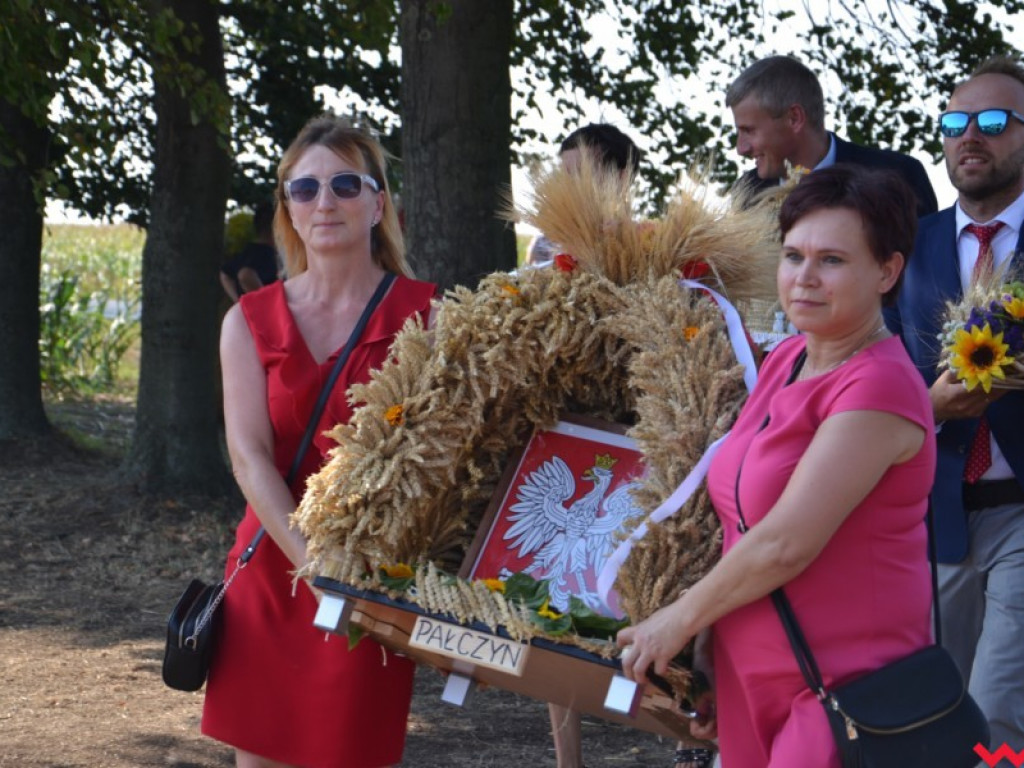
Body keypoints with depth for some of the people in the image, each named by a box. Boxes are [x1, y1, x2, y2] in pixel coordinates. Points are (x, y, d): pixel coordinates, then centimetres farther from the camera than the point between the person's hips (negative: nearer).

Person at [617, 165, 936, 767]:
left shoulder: (879, 386, -18)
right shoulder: (786, 361, 9)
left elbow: (784, 544, -21)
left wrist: (679, 620, -8)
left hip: (845, 690, -8)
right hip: (755, 683, 8)